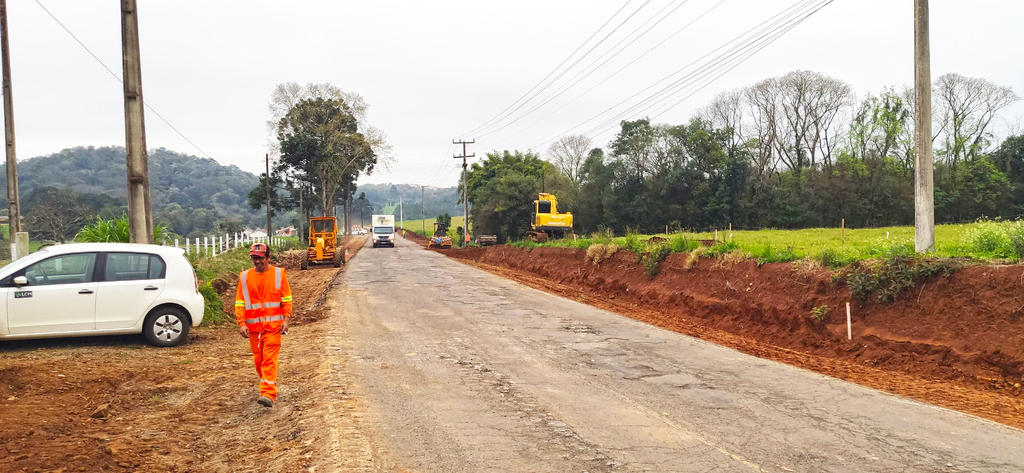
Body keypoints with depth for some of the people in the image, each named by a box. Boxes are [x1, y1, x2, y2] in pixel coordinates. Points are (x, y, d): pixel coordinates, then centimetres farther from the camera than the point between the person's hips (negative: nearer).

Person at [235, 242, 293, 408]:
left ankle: (268, 394, -16)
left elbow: (286, 299, 2)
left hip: (273, 325, -3)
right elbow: (240, 302, 5)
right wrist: (241, 323, -5)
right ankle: (269, 385, 32)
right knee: (258, 359, 11)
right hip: (254, 326, 3)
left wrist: (285, 319, -7)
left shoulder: (279, 274, 1)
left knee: (269, 359, -11)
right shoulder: (245, 277, 6)